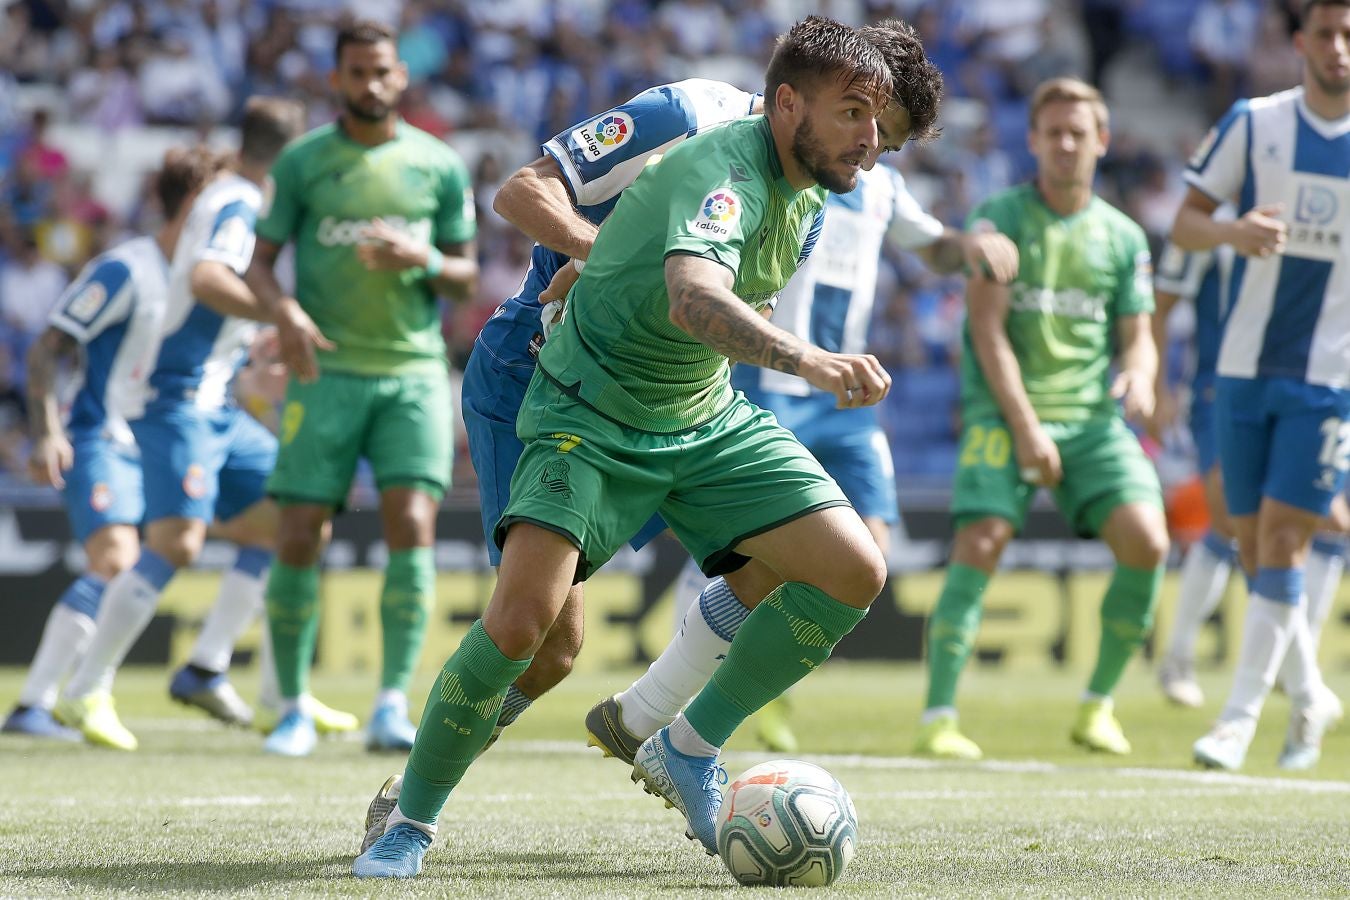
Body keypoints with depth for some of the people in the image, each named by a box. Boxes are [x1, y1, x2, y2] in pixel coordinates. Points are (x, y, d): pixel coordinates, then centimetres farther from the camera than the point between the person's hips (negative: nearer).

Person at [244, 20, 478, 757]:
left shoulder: (439, 165, 7)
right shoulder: (302, 161, 5)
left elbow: (465, 276, 10)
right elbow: (260, 259, 5)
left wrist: (422, 259, -12)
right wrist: (285, 310, -16)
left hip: (414, 372, 0)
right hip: (327, 372, 0)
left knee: (412, 528, -14)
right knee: (299, 538, -3)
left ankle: (393, 706, -12)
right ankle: (294, 709, 10)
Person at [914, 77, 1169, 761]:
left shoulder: (1123, 236, 12)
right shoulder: (1000, 217, 0)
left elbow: (1136, 335, 15)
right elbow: (987, 328, -5)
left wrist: (1139, 373, -11)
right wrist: (1025, 427, -13)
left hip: (1093, 417, 3)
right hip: (1003, 414, -3)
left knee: (1146, 543, -14)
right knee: (978, 548, -20)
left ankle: (1097, 705, 3)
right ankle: (938, 718, -16)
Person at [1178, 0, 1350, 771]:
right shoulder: (1254, 124, 1)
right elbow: (1185, 223, 1)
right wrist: (1233, 231, -19)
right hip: (1246, 368, 2)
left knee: (1282, 541, -10)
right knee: (1254, 548, 5)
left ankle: (1242, 714, -4)